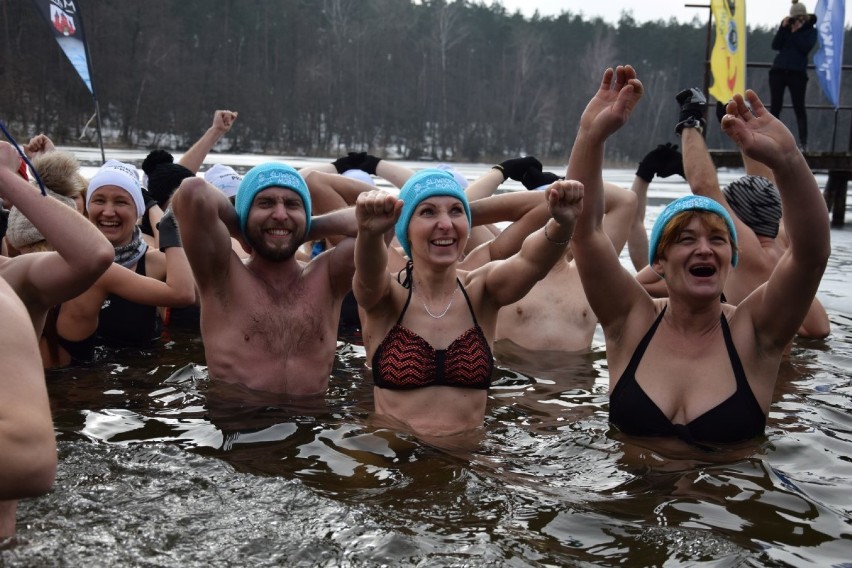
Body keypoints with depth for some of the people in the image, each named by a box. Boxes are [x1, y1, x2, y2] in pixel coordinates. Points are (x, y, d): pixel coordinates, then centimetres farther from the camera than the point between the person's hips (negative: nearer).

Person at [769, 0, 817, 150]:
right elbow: (775, 45, -1)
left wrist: (796, 32, -11)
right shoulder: (785, 26, 13)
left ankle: (803, 142, -5)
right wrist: (783, 28, -9)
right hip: (778, 70, 2)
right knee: (775, 107, 0)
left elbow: (806, 48, -9)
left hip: (797, 72, -2)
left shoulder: (810, 29, 7)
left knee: (799, 108, -5)